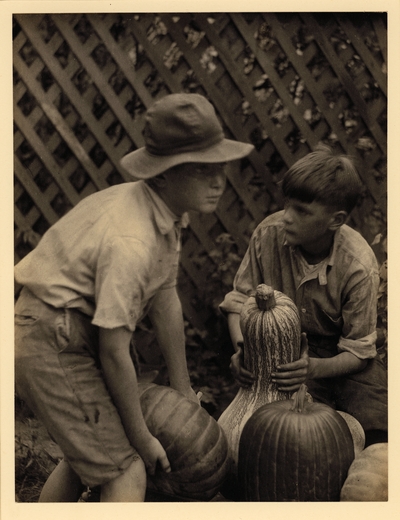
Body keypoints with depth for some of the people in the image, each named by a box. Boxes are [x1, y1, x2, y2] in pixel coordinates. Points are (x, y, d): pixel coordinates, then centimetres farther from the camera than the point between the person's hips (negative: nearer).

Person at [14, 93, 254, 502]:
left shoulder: (166, 211, 0)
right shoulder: (129, 242, -30)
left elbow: (165, 300, 7)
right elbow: (114, 352, -25)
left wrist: (182, 389, 14)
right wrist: (142, 438, -12)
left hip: (70, 338, 10)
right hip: (52, 347, -10)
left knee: (85, 454, 27)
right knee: (125, 473, -6)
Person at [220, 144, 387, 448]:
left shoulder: (359, 266, -23)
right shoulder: (269, 233, -18)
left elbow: (358, 352, -16)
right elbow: (239, 301, -5)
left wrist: (313, 368, -36)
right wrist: (243, 349, -25)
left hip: (336, 356, 0)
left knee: (378, 425, -21)